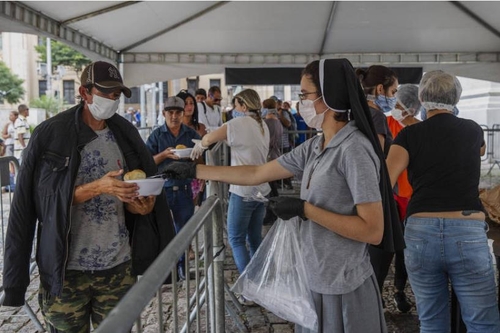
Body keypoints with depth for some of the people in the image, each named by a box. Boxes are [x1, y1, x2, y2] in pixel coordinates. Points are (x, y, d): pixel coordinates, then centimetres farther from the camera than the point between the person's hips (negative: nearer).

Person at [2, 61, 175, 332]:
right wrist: (97, 187, -23)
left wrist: (143, 204, -12)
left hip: (119, 265, 4)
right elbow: (49, 200, -11)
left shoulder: (126, 134, 4)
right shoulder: (51, 134, -9)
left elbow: (142, 184, 10)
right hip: (66, 269, -3)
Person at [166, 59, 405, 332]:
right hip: (316, 280, 7)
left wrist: (304, 209, -20)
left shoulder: (354, 148, -19)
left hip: (343, 287, -7)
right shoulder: (313, 147, 4)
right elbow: (255, 174, 10)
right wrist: (192, 171, 11)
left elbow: (373, 231, -22)